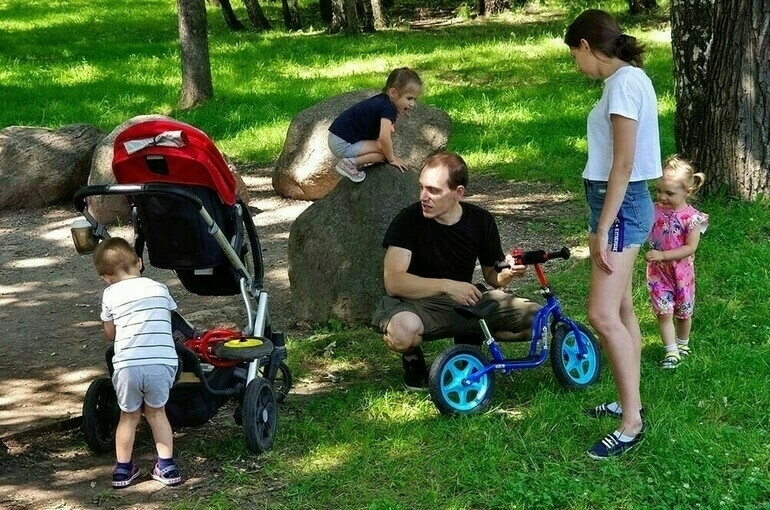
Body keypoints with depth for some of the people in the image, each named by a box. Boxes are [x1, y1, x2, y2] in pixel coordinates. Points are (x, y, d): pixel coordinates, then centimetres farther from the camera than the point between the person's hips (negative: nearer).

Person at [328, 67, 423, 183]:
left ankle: (352, 161, 14)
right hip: (343, 145, -10)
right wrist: (392, 159, -14)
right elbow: (384, 138, -29)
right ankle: (350, 163, -11)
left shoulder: (381, 101, 10)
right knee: (384, 150, -14)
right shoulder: (387, 107, -20)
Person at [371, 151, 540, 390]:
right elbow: (394, 282, -25)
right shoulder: (409, 220, -16)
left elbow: (491, 274, 8)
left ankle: (470, 340, 13)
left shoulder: (481, 221, -4)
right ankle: (413, 358, -2)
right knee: (403, 330, -41)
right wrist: (447, 286, -33)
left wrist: (506, 273, -17)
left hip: (467, 301, 4)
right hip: (418, 302, -4)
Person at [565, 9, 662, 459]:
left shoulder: (625, 82, -18)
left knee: (603, 315, -13)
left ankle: (632, 422, -11)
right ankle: (629, 402, 23)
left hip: (621, 205, -11)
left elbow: (623, 165, -21)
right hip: (619, 202, 11)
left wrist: (603, 228, -21)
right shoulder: (626, 79, 11)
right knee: (620, 308, 15)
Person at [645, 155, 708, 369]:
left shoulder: (692, 217, -16)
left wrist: (662, 255, -29)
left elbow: (690, 248, -21)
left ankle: (683, 344, 39)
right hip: (658, 272, 2)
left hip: (681, 273, -2)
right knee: (664, 312, -6)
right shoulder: (654, 211, -6)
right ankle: (671, 351, 2)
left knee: (683, 311, 16)